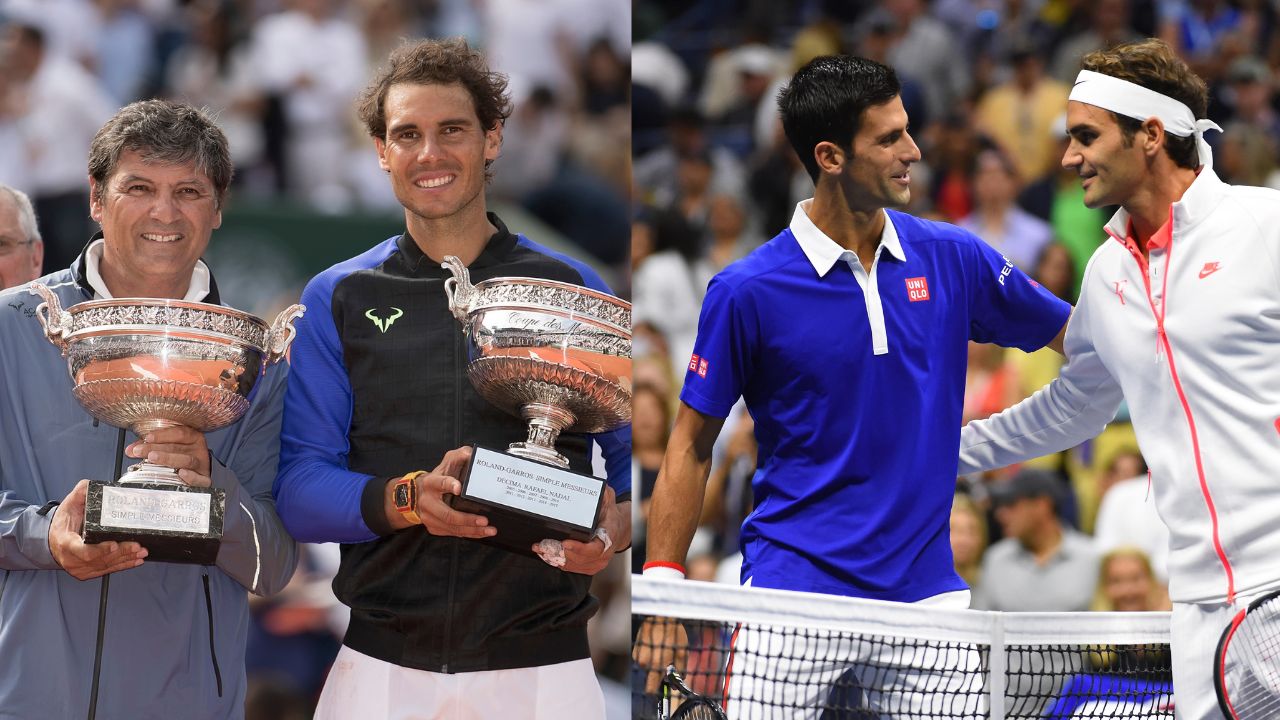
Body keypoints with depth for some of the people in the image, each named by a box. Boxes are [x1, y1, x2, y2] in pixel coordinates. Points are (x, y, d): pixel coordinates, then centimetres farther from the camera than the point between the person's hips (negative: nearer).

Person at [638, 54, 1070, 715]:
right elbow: (692, 443, 1)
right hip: (794, 585, -3)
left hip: (925, 583, 3)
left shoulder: (951, 258, 4)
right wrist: (661, 586, -5)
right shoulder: (747, 291, -6)